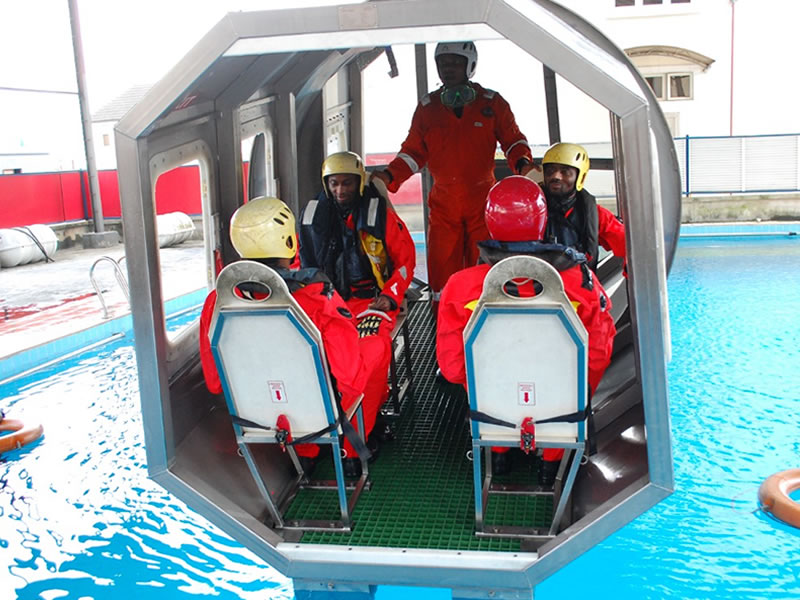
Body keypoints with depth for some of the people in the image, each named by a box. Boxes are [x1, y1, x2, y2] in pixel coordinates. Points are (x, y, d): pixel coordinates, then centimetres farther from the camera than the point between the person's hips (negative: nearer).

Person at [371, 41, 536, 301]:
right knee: (441, 267, -2)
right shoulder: (427, 107, 8)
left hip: (483, 200, -1)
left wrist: (522, 162, -11)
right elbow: (413, 151, 10)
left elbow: (512, 139, 10)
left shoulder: (493, 102, 4)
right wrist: (390, 175, -5)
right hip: (443, 202, 1)